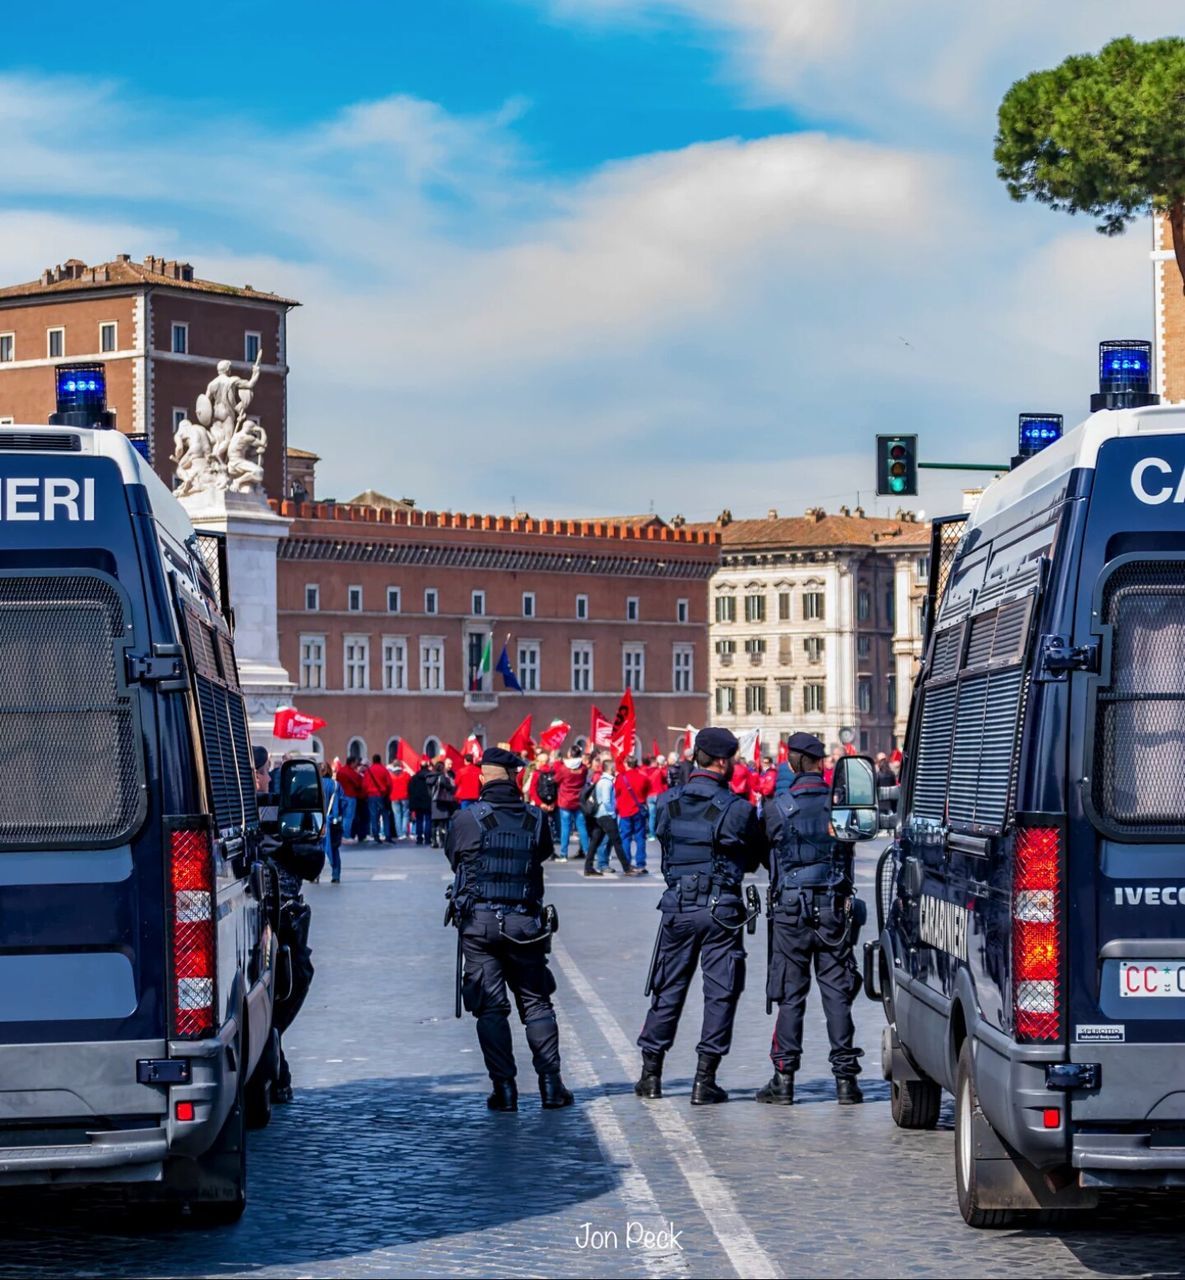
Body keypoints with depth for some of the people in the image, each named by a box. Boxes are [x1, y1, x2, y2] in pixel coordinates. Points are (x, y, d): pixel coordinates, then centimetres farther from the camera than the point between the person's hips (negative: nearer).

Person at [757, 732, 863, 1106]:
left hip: (791, 909, -1)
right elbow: (848, 849, 8)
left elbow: (765, 848, 5)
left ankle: (784, 1077, 3)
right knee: (837, 992, 5)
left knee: (790, 994, 4)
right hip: (833, 907, 1)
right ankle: (845, 1077, 4)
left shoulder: (779, 807, -5)